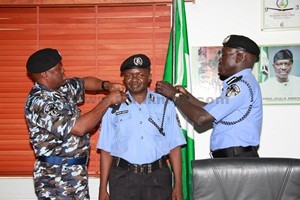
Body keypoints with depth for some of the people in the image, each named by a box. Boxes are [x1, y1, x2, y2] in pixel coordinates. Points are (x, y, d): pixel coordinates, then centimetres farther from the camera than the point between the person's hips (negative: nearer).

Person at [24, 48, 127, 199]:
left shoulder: (62, 88, 5)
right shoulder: (39, 102, -22)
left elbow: (84, 82, 25)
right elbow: (79, 128, -28)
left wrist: (107, 85, 4)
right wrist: (108, 100, -19)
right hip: (55, 178, -9)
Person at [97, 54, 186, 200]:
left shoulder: (165, 105, 3)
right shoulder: (114, 108, 2)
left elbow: (174, 147, 3)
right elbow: (106, 150, 3)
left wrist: (178, 185, -1)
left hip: (158, 176, 1)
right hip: (123, 177, 0)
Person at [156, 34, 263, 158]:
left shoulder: (241, 85, -17)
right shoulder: (241, 84, 17)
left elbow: (202, 118, -19)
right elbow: (211, 112, 21)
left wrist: (175, 95, -7)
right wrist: (186, 96, 13)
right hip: (231, 158, 9)